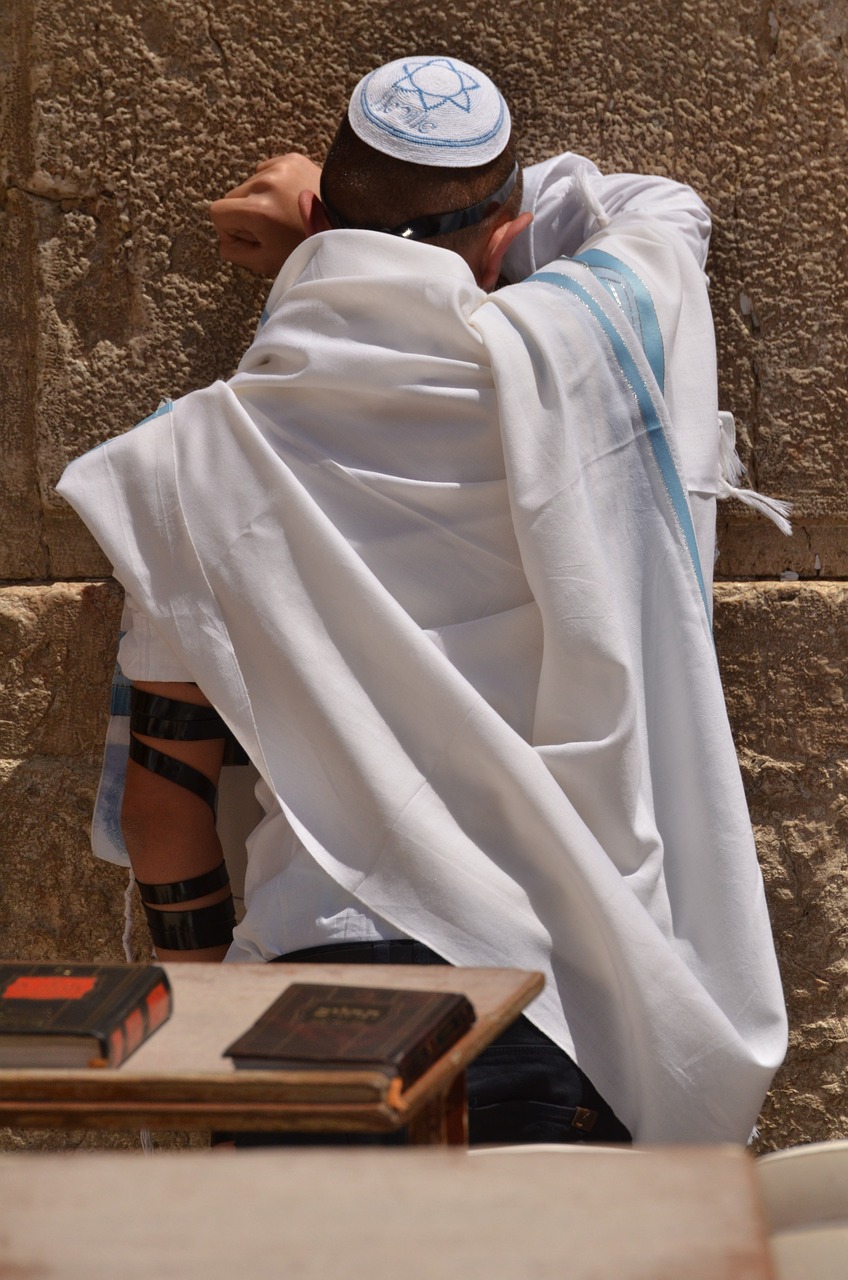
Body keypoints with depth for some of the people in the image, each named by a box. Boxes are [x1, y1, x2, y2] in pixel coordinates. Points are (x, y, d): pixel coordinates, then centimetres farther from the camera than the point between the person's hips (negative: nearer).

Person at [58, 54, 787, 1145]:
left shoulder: (198, 457, 1)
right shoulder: (564, 350, -3)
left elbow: (167, 781, 6)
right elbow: (667, 210, 22)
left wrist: (207, 1000, 20)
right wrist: (450, 215, 23)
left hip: (315, 970, 1)